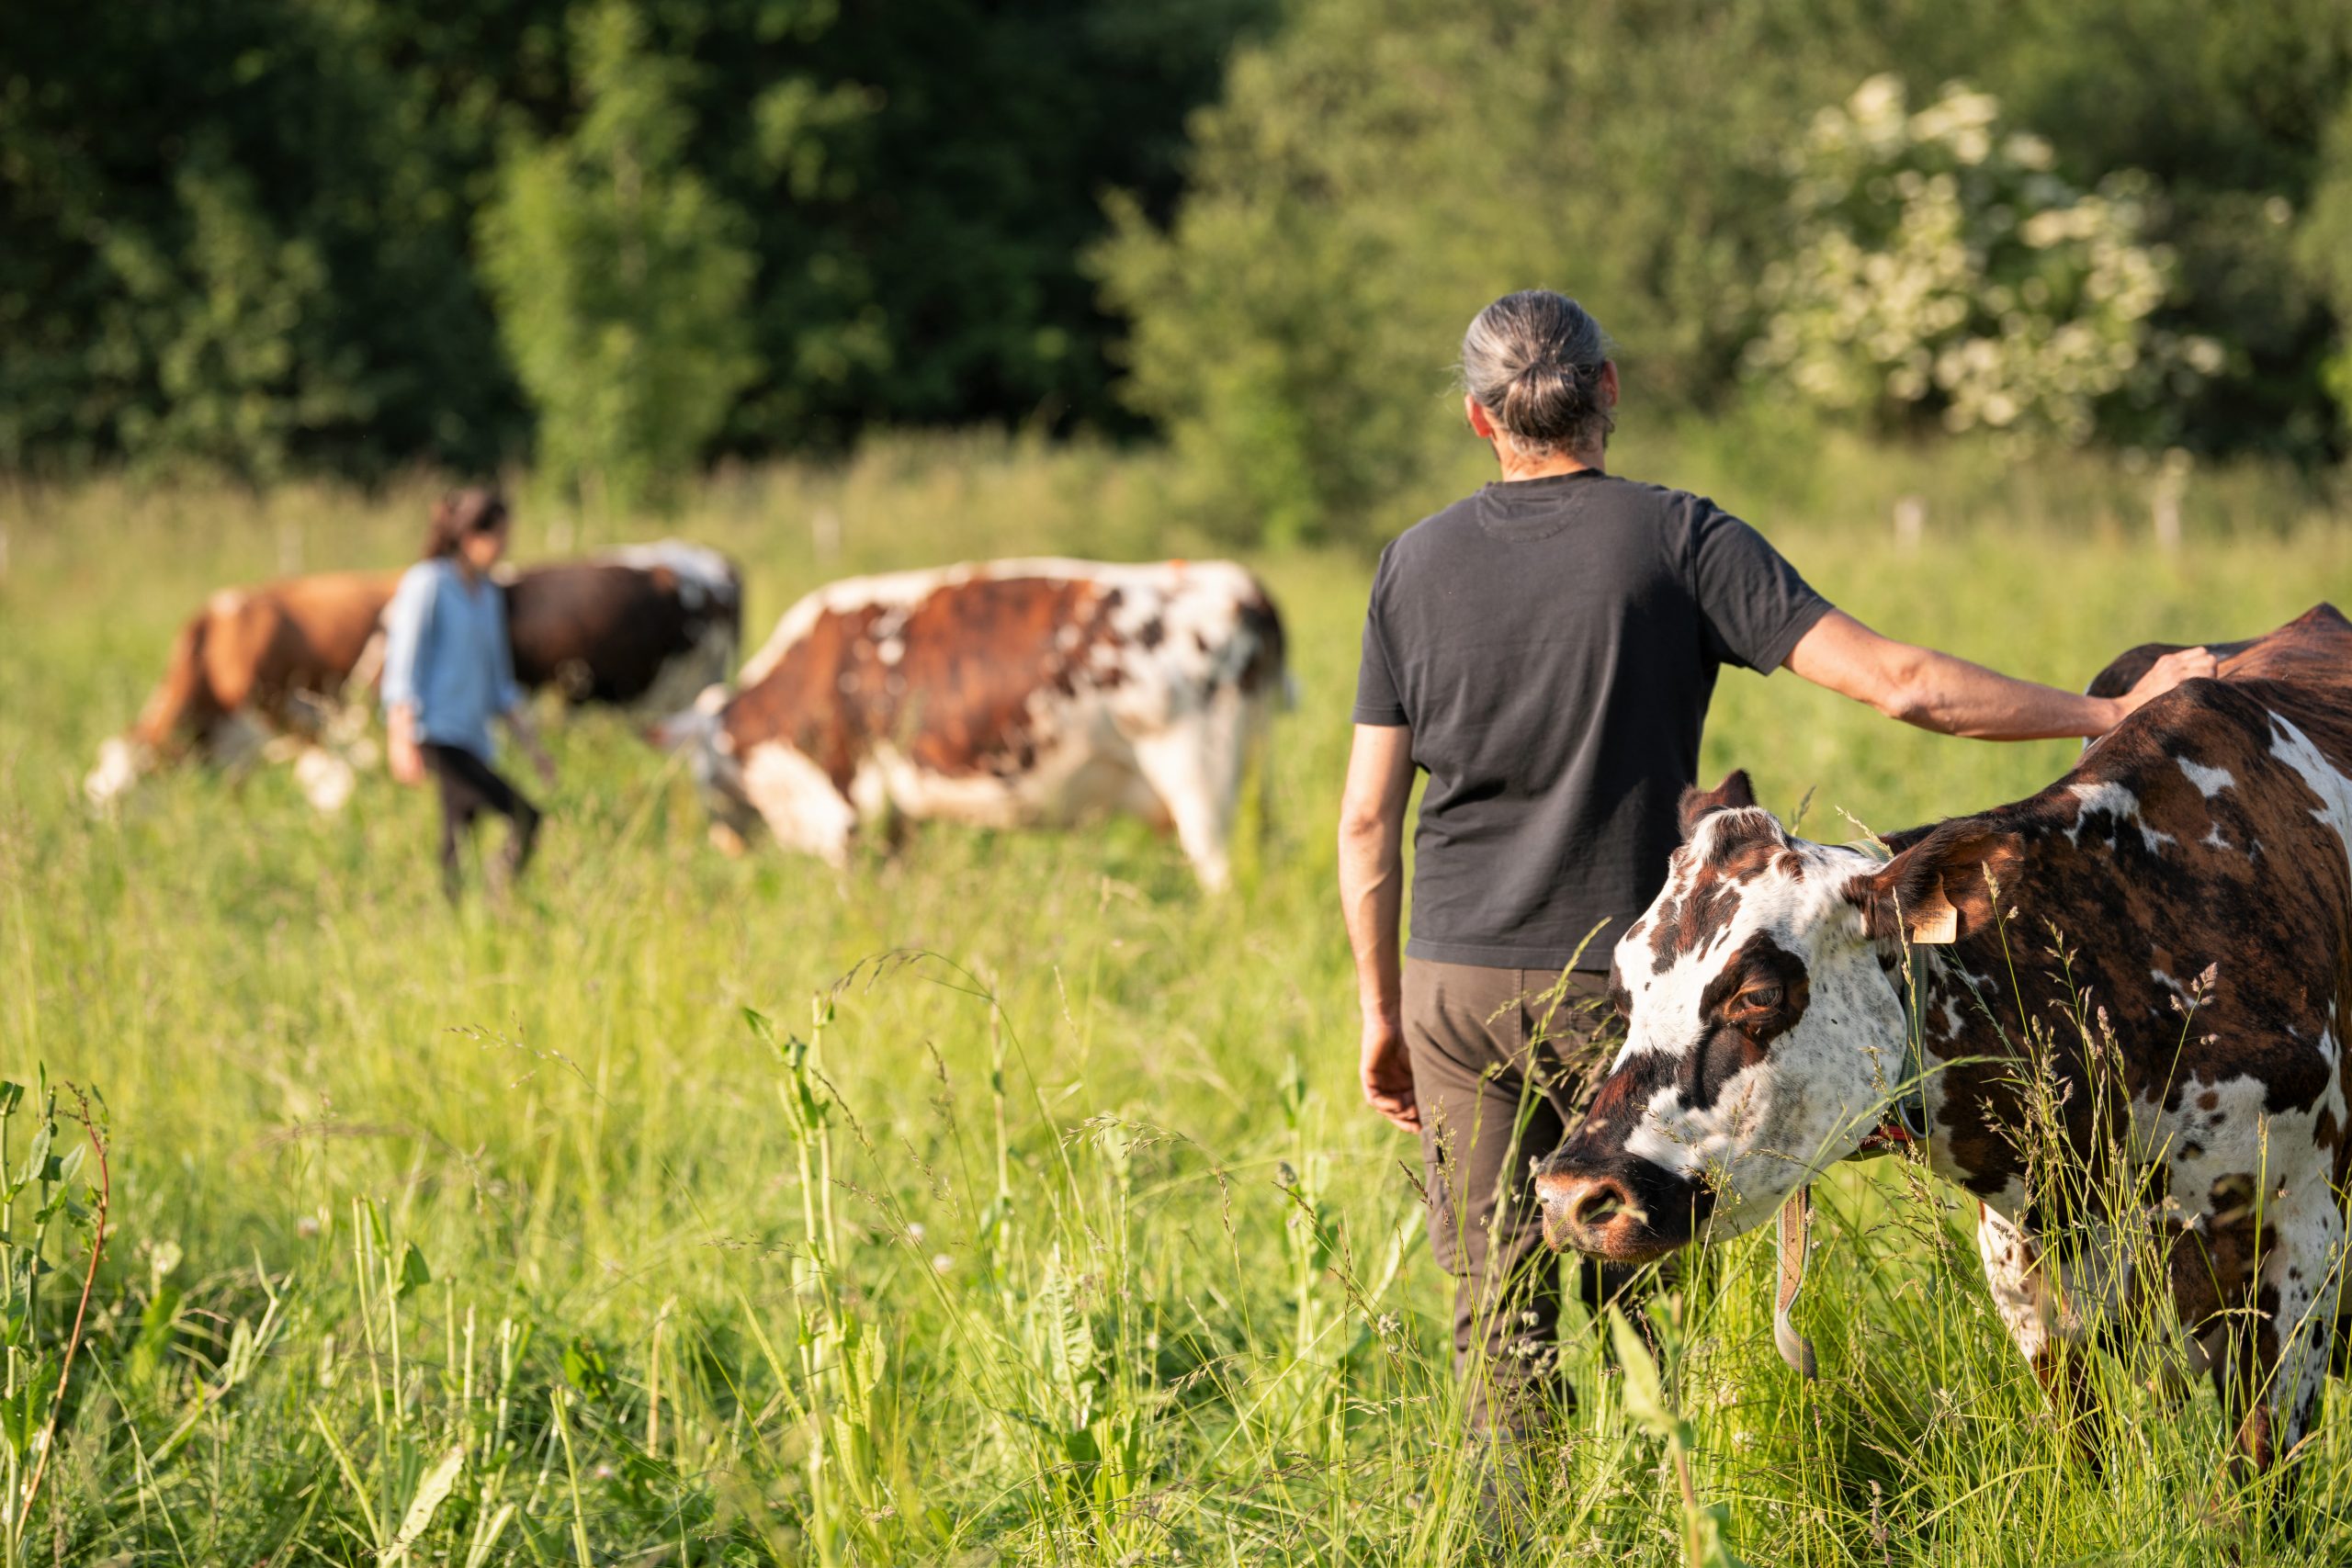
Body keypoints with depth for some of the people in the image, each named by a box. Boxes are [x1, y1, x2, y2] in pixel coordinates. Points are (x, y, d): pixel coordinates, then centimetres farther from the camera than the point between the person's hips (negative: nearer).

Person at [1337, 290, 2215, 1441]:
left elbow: (1368, 816, 4)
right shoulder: (1682, 540, -6)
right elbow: (1893, 681, -12)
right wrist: (2111, 715, -4)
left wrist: (1381, 1010, 13)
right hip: (1621, 988, -3)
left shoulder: (1416, 563, 4)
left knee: (1498, 1317, 7)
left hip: (1456, 984, 3)